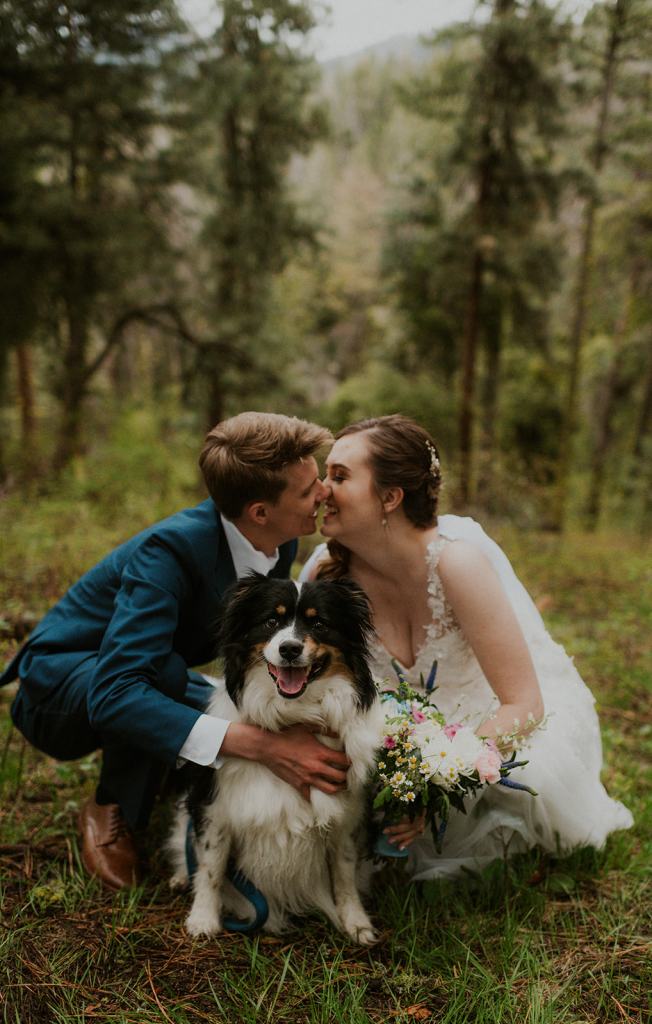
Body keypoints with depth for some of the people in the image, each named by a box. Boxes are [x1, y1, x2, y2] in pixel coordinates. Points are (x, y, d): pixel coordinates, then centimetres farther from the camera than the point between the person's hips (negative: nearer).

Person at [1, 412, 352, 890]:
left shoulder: (281, 544, -13)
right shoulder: (170, 549, -36)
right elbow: (113, 694, -44)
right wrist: (261, 745, -50)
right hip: (58, 686, -7)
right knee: (163, 670, -37)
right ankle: (111, 814, -12)